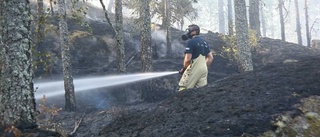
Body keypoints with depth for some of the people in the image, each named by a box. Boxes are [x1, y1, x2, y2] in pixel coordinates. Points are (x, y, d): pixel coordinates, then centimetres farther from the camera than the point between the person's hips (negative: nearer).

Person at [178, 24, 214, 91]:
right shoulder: (204, 42, 15)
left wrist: (183, 69, 0)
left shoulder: (191, 42, -9)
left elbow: (188, 59, -15)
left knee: (183, 88, -4)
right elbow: (210, 57, 17)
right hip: (204, 69, 8)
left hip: (194, 69, -8)